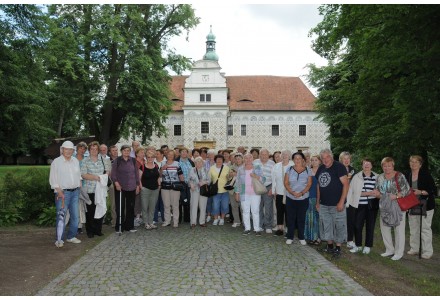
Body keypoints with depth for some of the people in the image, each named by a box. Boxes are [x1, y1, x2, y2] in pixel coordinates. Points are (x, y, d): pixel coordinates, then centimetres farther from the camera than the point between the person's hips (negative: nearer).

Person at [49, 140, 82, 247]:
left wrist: (79, 188, 11)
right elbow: (53, 179, -6)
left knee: (75, 216, 8)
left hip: (75, 192, 5)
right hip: (63, 192, -5)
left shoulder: (76, 161, 12)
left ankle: (71, 236, 21)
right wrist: (59, 191, -13)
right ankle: (60, 239, 3)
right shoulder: (56, 162, -4)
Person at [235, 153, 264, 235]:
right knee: (245, 211, 4)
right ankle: (247, 228, 14)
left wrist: (256, 176, -16)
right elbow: (238, 182, 12)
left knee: (255, 211, -1)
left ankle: (257, 229, 7)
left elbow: (263, 179, 2)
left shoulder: (258, 168, 5)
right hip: (244, 194, 2)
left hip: (255, 193, -1)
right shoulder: (240, 169, 9)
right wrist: (237, 193, 8)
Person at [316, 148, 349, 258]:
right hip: (324, 204, 6)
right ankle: (329, 246, 28)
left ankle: (338, 248, 15)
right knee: (326, 226, 14)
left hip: (336, 204, -6)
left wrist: (341, 202, -19)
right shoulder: (321, 169, 9)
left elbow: (345, 184, -15)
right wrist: (317, 202, 14)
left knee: (338, 226, 2)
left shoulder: (339, 167, -11)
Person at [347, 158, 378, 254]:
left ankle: (368, 246, 22)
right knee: (357, 225, 2)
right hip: (360, 205, -1)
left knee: (370, 226, 8)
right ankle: (358, 245, 19)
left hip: (372, 205, 1)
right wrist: (367, 193, -14)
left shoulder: (376, 177, 3)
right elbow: (353, 191, -7)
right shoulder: (356, 176, -1)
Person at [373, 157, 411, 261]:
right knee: (384, 228, 11)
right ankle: (389, 250, 28)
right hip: (384, 207, 5)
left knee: (399, 230, 2)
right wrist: (377, 193, -7)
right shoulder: (380, 178, 7)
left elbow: (407, 190, -10)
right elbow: (378, 192, 15)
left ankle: (399, 252, 15)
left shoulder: (399, 176, -8)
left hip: (398, 206, -5)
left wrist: (396, 196, -22)